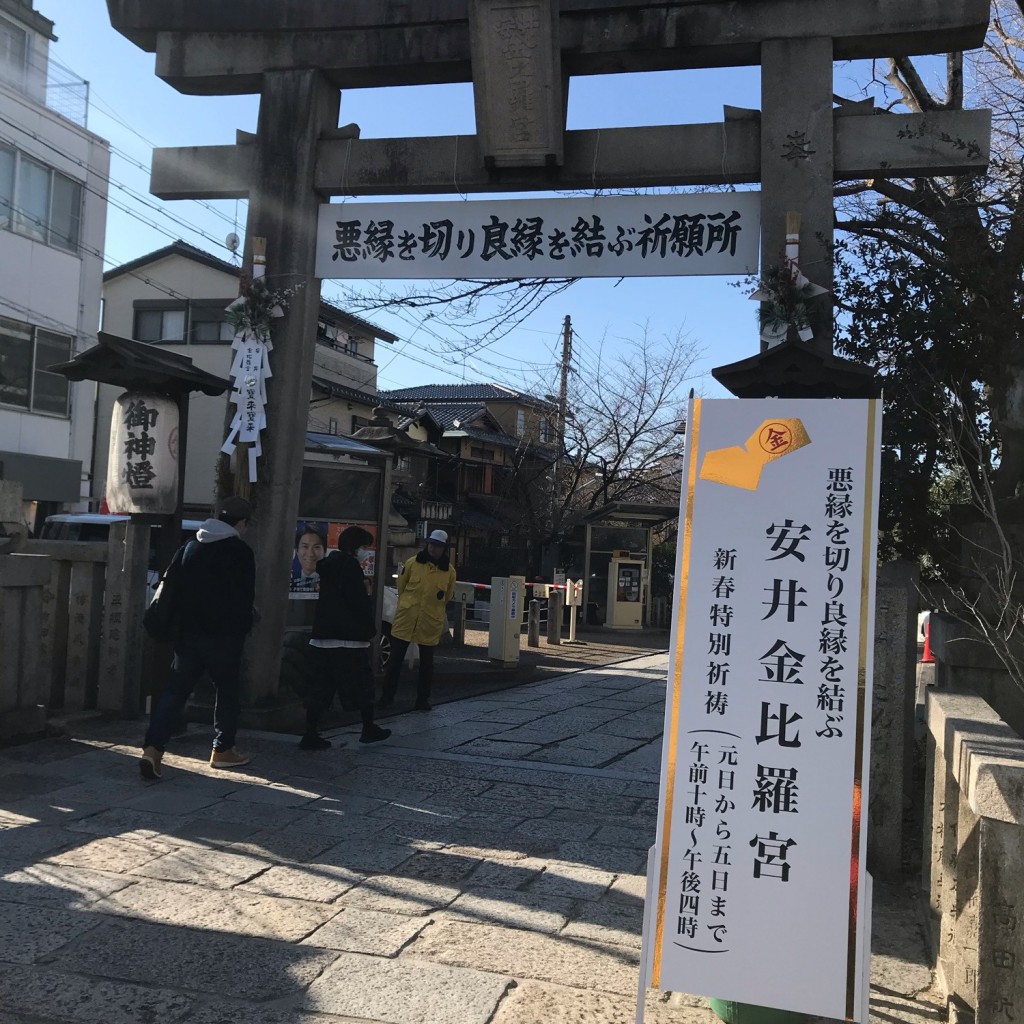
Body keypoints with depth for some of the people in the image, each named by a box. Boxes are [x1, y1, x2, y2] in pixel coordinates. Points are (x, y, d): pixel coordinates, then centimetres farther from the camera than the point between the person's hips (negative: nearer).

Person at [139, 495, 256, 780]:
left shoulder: (189, 548, 11)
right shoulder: (241, 552, -7)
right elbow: (245, 597, -7)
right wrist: (241, 629, 7)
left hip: (188, 633, 5)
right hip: (223, 636, -5)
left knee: (175, 691, 5)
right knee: (228, 691, 11)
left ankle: (152, 748, -7)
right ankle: (223, 751, 19)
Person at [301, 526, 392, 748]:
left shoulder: (329, 564, 18)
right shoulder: (349, 565, -11)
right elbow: (359, 602, -15)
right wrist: (370, 628, -5)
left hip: (322, 637, 9)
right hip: (348, 638, -9)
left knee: (321, 686, 6)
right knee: (362, 684, 5)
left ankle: (310, 735, 3)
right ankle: (369, 729, 15)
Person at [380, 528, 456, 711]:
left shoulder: (449, 570, -2)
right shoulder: (412, 563, -3)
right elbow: (401, 587, 10)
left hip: (430, 622, 0)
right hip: (406, 618, 0)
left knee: (426, 662, 9)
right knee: (395, 658, 5)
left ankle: (423, 699, 20)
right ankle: (388, 695, 17)